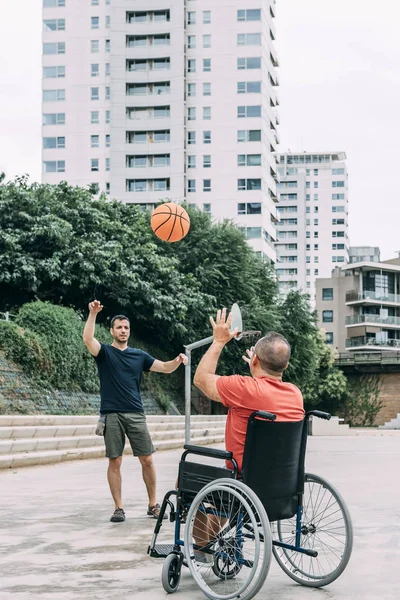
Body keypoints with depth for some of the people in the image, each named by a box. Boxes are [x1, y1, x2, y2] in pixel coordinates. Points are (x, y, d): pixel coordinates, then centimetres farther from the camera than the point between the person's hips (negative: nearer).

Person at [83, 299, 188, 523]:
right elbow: (88, 339, -15)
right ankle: (119, 508, 7)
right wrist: (93, 314, -27)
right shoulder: (105, 352, 4)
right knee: (115, 462, -2)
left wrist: (178, 361, -8)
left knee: (147, 460, 1)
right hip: (112, 415, -3)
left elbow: (165, 367, 13)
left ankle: (153, 505, 11)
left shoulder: (139, 355, 14)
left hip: (136, 414, 3)